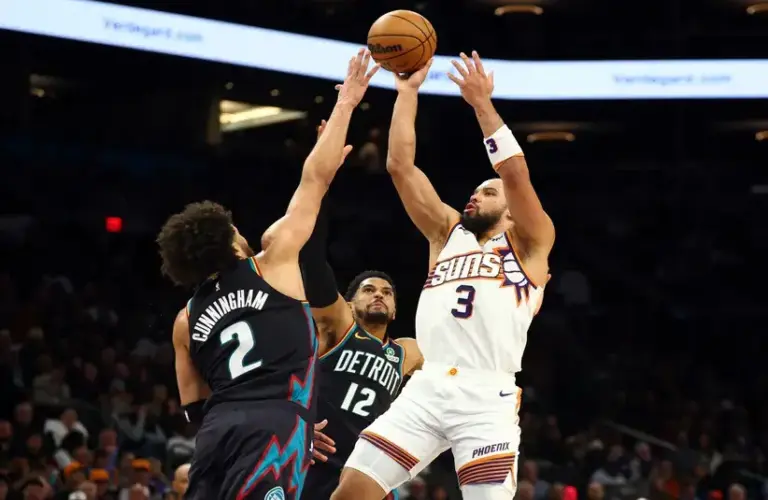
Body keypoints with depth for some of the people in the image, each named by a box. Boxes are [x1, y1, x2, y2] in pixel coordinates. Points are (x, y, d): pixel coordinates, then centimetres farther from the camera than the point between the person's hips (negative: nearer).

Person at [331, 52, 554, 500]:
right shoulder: (449, 232, 24)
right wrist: (408, 90, 15)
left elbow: (516, 175, -5)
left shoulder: (529, 244, 12)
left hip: (487, 397, -4)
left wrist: (482, 104, -5)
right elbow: (401, 166, 18)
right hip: (427, 388, 4)